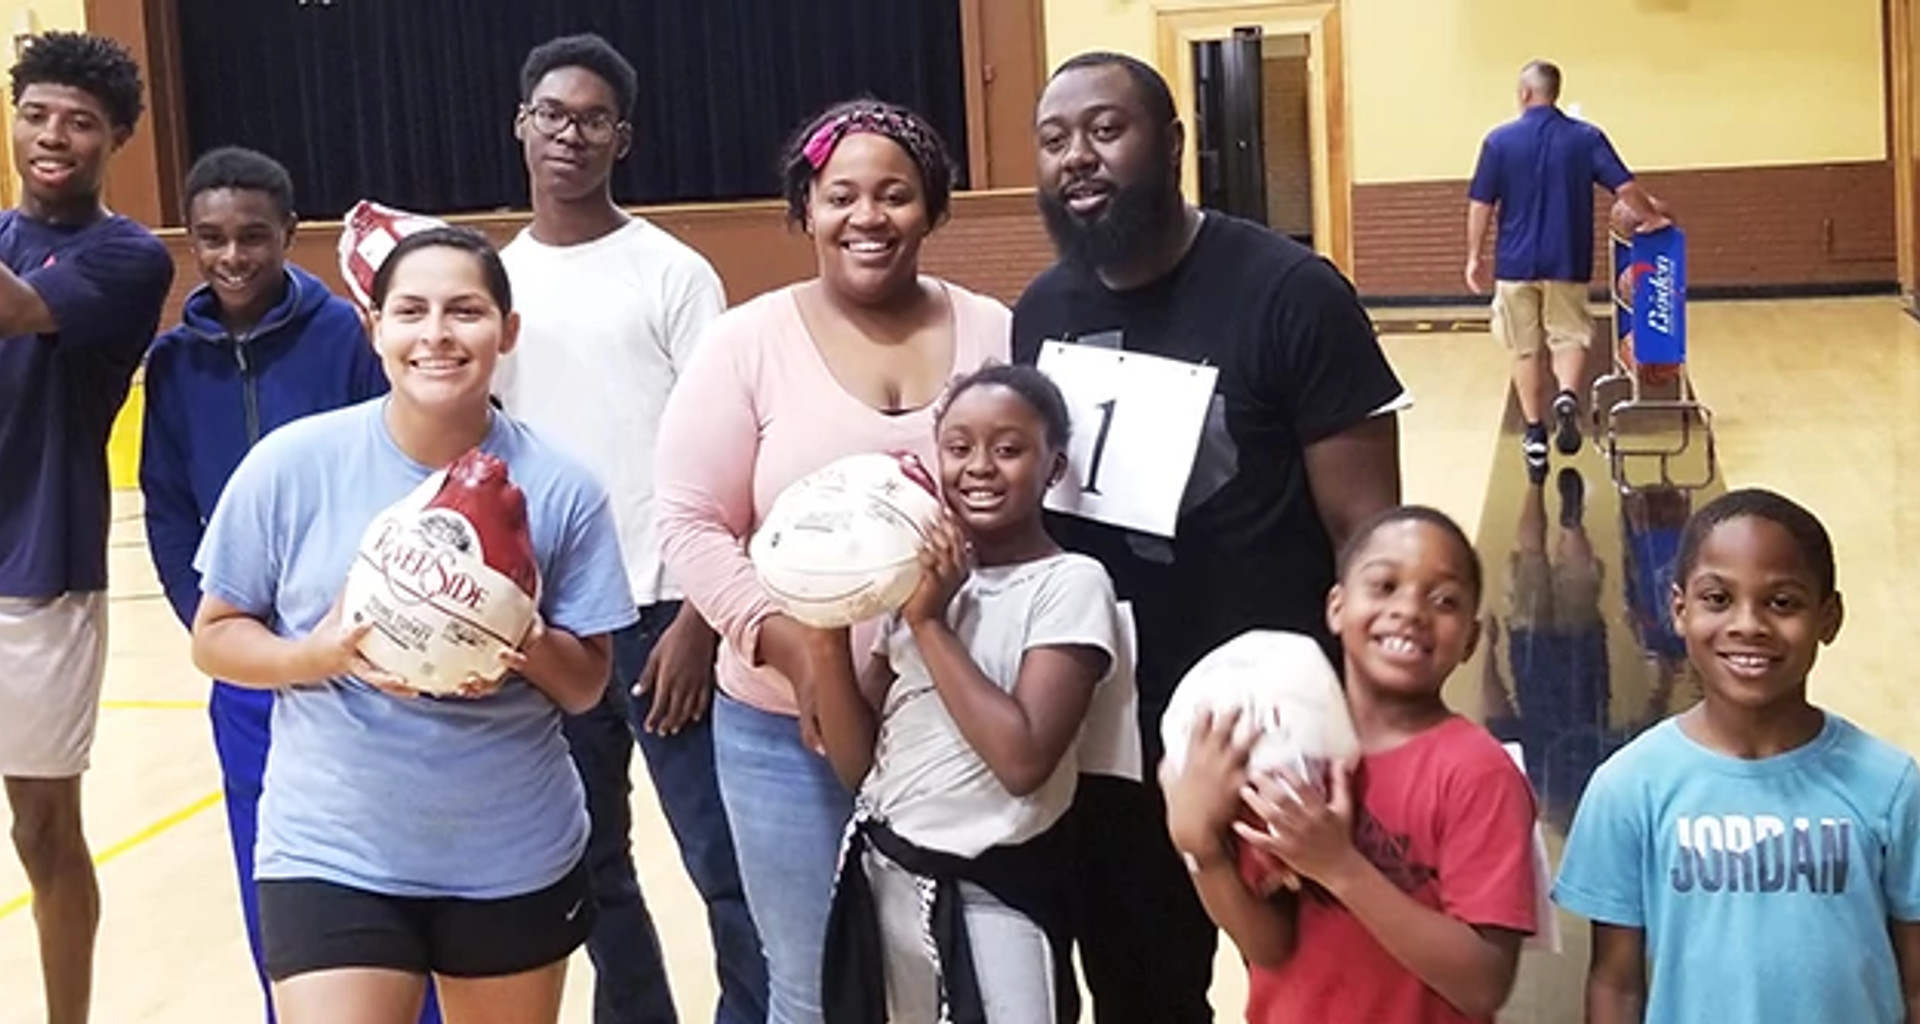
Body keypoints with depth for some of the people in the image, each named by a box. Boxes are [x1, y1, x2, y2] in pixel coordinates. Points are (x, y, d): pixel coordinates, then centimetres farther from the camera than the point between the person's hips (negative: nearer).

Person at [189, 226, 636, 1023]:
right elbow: (214, 638, 0)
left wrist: (532, 648, -21)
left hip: (517, 860, 2)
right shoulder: (291, 464, -9)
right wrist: (323, 655, -19)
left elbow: (586, 688, 0)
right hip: (333, 855, -2)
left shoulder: (559, 488, -6)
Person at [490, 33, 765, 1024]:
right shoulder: (496, 279, 8)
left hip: (657, 610, -4)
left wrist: (698, 619, -11)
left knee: (724, 866, 0)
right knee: (589, 867, 14)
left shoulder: (673, 274, -4)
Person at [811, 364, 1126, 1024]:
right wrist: (829, 631, -11)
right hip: (881, 875, 6)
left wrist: (930, 623, -18)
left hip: (991, 895, -5)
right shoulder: (919, 571, 5)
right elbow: (856, 763, 3)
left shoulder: (1070, 584, -11)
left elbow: (1023, 760, -23)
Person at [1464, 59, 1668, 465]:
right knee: (1569, 336, 11)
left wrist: (1475, 257, 6)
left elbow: (1480, 205, -4)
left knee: (1525, 349, 10)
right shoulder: (1586, 137, -2)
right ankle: (1567, 397, -17)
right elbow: (1626, 187, -5)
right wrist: (1652, 218, 13)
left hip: (1516, 262, 0)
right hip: (1567, 261, 1)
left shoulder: (1500, 141, -5)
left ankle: (1534, 432, 13)